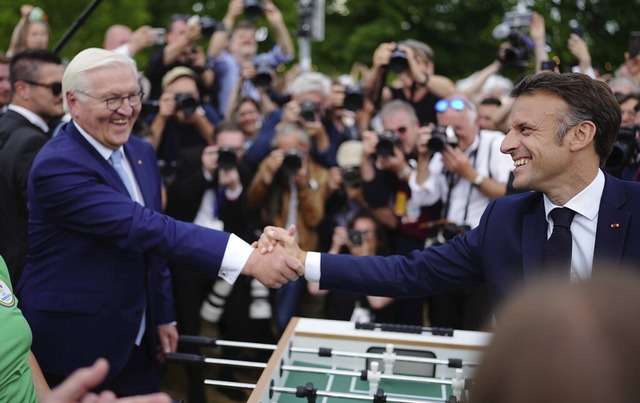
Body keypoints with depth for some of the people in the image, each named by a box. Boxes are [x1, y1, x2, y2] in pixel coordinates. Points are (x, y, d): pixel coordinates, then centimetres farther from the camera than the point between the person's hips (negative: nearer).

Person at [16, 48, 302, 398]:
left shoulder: (141, 152, 4)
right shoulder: (57, 166, -22)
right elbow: (142, 227, -33)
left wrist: (163, 315, 15)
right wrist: (249, 260, -39)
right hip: (74, 346, -7)